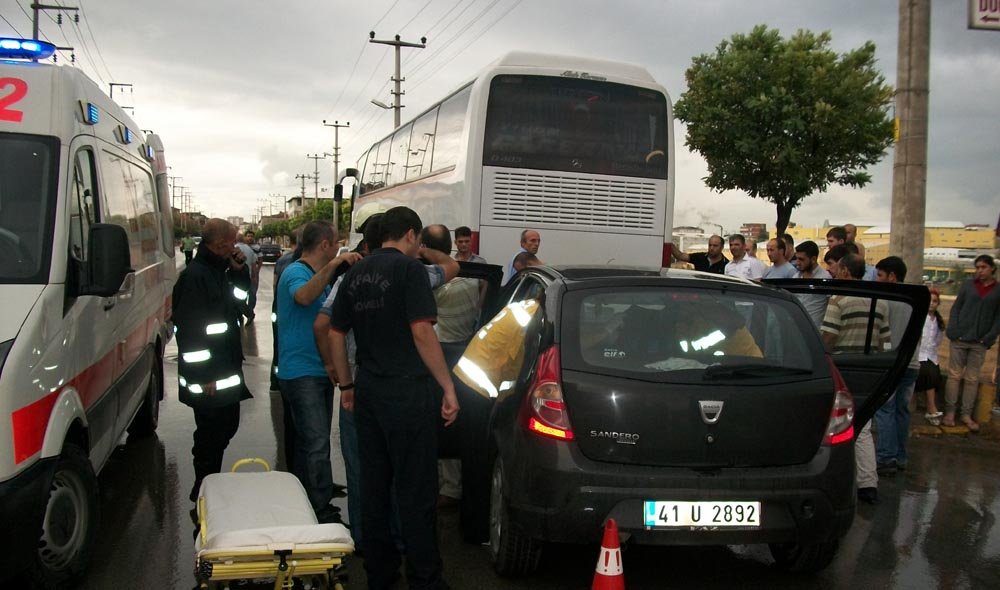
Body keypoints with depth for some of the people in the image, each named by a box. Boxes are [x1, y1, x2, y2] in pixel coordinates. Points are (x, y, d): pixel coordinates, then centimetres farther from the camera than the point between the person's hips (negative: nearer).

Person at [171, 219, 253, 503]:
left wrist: (239, 270, 4)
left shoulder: (218, 272, 12)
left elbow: (240, 298, 21)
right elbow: (190, 330, -22)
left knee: (225, 429, 19)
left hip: (226, 373, 10)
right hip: (208, 380, -10)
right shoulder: (194, 276, -18)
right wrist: (204, 376, -22)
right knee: (210, 437, -2)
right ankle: (203, 498, 11)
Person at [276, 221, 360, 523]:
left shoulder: (323, 278, 17)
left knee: (311, 441, 14)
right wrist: (332, 265, -40)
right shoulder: (296, 272, -12)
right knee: (316, 445, -11)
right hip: (301, 372, -10)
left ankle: (307, 501, 23)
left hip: (321, 371, 10)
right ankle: (323, 513, -9)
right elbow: (303, 296, -35)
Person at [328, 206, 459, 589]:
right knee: (416, 491, -1)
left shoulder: (355, 273, 12)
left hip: (368, 391, 7)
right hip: (408, 392, -7)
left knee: (374, 484, 14)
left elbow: (336, 335, 15)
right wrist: (448, 388, -14)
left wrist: (346, 386, 23)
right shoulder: (409, 268, -9)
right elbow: (422, 332, -16)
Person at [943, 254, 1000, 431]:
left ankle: (967, 415, 11)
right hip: (959, 338, 0)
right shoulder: (968, 285, 5)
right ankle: (949, 412, 7)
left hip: (980, 342, 0)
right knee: (954, 375, 2)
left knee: (972, 379, 6)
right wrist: (953, 331, -8)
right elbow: (956, 308, 5)